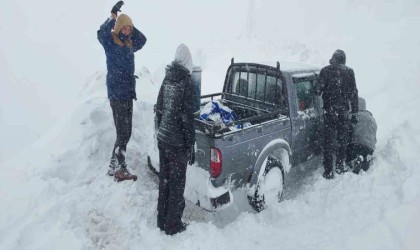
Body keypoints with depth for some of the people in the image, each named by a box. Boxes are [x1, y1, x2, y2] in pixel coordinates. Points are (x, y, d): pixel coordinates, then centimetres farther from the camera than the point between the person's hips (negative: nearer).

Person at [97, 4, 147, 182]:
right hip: (116, 92, -8)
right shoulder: (110, 41, -4)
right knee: (123, 133, -12)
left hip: (128, 92, 8)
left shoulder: (129, 44, 15)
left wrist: (131, 28, 14)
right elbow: (101, 33, -24)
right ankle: (117, 168, -5)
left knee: (125, 133, 10)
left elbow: (143, 39, 29)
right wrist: (113, 19, -11)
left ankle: (117, 166, 21)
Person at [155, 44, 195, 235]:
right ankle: (173, 225, 21)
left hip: (163, 139, 7)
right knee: (176, 184, 7)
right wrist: (190, 144, -9)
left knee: (164, 181, 17)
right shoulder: (186, 83, -17)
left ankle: (162, 221, 32)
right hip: (177, 143, -7)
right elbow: (187, 118, -17)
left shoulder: (167, 79, 4)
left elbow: (159, 109, 11)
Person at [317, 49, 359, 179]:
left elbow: (319, 89, -8)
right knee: (342, 139, 17)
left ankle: (328, 171, 5)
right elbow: (354, 93, 5)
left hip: (329, 111, -2)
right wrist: (355, 112, 9)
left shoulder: (325, 71, -3)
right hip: (344, 110, 2)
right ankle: (340, 166, 27)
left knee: (328, 140, 4)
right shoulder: (349, 72, 4)